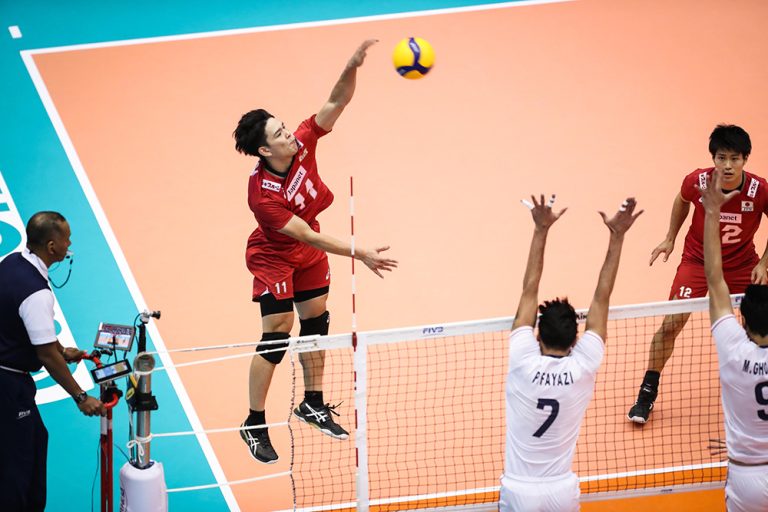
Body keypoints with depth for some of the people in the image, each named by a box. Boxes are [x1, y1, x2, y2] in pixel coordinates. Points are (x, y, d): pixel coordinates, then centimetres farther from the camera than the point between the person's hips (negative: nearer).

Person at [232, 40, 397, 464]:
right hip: (273, 258, -7)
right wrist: (359, 254, -35)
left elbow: (337, 101, -23)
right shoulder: (262, 195, -36)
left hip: (309, 252, 7)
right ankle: (254, 425, 4)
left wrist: (352, 67, -42)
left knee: (316, 321, 14)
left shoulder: (302, 143, -21)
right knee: (278, 335, -8)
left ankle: (312, 404, 31)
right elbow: (307, 236, -34)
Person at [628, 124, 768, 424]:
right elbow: (682, 200, 5)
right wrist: (670, 238, 5)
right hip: (697, 260, -1)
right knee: (671, 323, -9)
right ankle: (647, 393, 6)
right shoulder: (697, 182, -22)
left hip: (742, 264, 1)